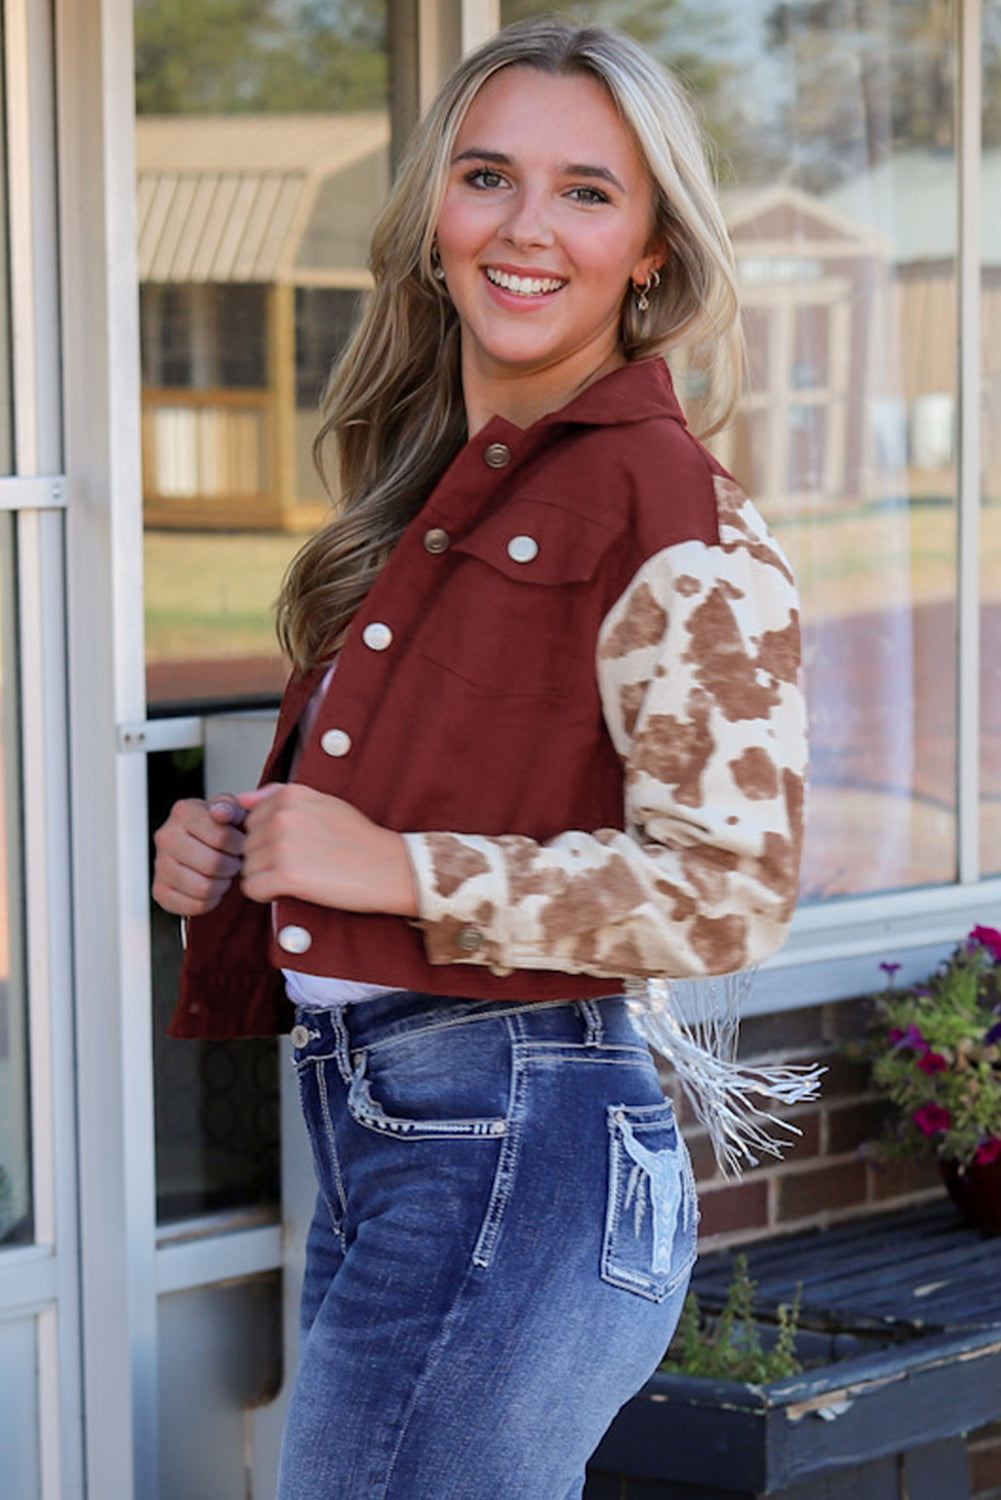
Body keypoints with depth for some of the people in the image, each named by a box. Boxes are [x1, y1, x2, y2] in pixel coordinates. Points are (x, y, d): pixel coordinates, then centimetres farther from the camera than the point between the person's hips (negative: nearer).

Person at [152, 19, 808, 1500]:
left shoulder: (676, 515, -10)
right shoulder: (426, 497, 16)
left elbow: (734, 891, -17)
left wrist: (398, 867, -17)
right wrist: (224, 850, 6)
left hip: (514, 1144, -8)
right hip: (367, 1137, 8)